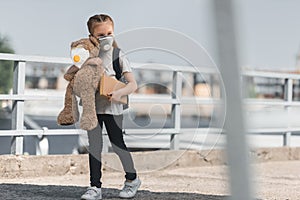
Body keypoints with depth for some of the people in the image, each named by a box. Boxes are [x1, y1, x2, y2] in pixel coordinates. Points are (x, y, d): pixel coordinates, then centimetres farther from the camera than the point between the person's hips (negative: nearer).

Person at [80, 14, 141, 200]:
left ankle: (132, 178, 27)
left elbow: (133, 84, -8)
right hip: (92, 107, 3)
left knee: (117, 144, 5)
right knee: (94, 146, 3)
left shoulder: (118, 57, -5)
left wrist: (119, 93, -25)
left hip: (112, 108, -3)